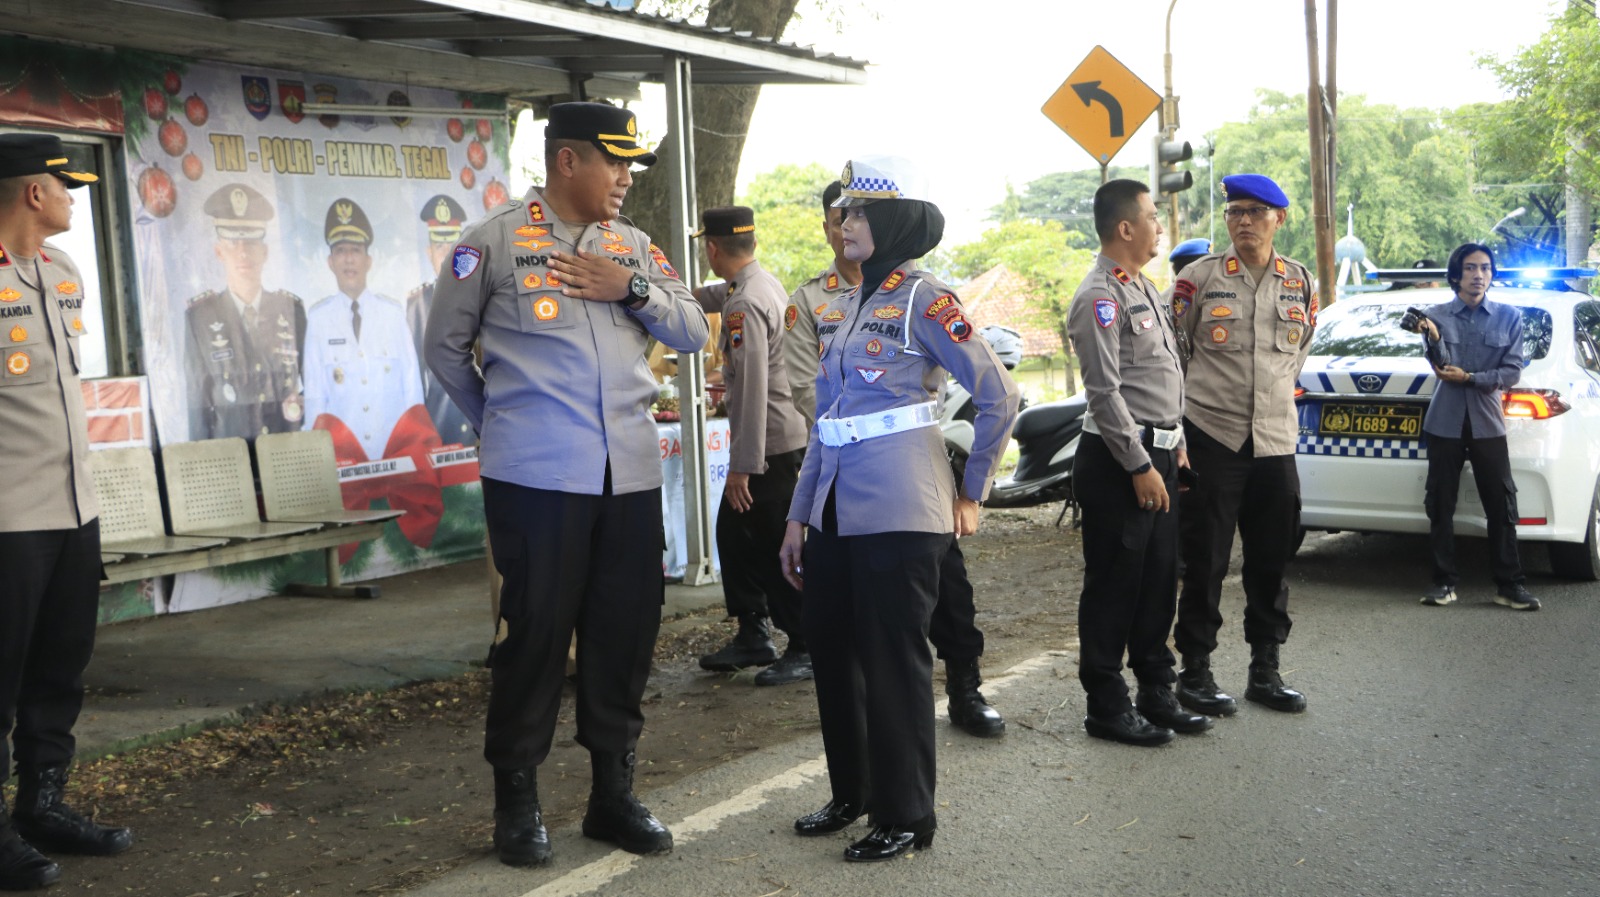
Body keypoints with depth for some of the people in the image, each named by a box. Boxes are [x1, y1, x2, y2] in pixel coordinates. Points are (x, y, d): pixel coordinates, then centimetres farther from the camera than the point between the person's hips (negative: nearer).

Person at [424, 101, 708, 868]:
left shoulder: (633, 247, 13)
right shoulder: (496, 240, -1)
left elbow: (694, 333, 10)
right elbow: (445, 347, 7)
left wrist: (632, 289, -5)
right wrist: (498, 424, 11)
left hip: (630, 475, 5)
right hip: (535, 478, -4)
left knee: (626, 631, 9)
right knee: (535, 631, 1)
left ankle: (613, 792, 24)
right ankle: (516, 799, 18)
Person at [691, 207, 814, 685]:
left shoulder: (744, 305, -20)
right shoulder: (763, 282, 9)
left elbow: (752, 388, -25)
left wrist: (743, 465, -24)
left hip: (771, 443, -10)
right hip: (782, 436, 10)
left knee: (774, 548, -2)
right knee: (733, 533, 16)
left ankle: (807, 648, 9)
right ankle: (752, 635, 24)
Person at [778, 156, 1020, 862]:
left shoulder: (922, 298, -9)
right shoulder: (845, 306, 14)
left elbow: (998, 394, -12)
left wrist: (970, 494, -6)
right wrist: (799, 516, 14)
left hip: (899, 512, -8)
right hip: (837, 508, 8)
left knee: (893, 659, 1)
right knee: (830, 648, 14)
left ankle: (905, 817, 15)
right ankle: (851, 792, 31)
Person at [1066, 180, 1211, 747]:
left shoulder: (1143, 288, 17)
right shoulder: (1099, 298, -14)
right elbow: (1104, 392, -19)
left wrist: (1175, 443, 17)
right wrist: (1140, 466, -19)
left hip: (1157, 454, 9)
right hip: (1118, 461, -9)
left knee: (1159, 578, 14)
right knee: (1114, 584, -1)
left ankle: (1156, 693, 26)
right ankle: (1107, 706, 9)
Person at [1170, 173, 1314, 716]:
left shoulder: (1300, 283, 8)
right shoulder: (1200, 277, -3)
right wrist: (1181, 412, 4)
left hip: (1276, 440, 4)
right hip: (1210, 438, -4)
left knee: (1271, 561, 10)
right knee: (1204, 560, 1)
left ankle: (1265, 670, 22)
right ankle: (1194, 671, 12)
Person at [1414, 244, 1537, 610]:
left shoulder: (1509, 317, 4)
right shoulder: (1438, 315, 2)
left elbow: (1512, 372, -1)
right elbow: (1442, 369, -12)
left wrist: (1469, 378, -14)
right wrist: (1432, 339, -32)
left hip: (1487, 422, 0)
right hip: (1445, 422, 0)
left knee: (1501, 505, 0)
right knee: (1440, 505, 2)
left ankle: (1510, 584, 7)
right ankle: (1444, 582, 11)